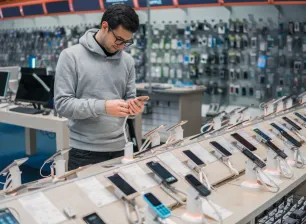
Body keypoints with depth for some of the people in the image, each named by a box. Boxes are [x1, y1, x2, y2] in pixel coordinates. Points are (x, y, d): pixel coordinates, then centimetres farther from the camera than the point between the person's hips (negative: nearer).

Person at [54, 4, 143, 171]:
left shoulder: (127, 61, 6)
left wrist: (133, 107, -13)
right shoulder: (71, 56, -6)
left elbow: (129, 97, 11)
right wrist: (103, 106, -24)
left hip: (119, 148, 4)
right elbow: (62, 103, -12)